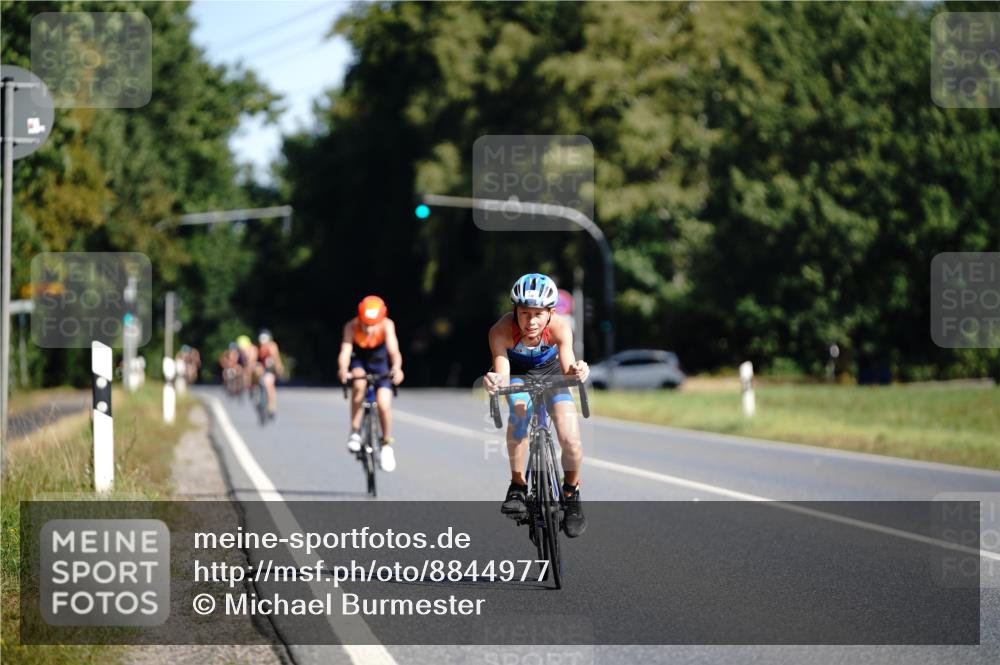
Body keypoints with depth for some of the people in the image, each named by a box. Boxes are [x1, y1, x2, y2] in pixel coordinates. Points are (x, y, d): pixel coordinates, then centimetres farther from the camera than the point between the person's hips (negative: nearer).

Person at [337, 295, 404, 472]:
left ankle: (387, 445, 11)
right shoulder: (351, 326, -29)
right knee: (359, 383, -35)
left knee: (383, 404, -15)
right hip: (358, 362, -1)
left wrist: (397, 368, -60)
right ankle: (355, 432, -20)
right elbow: (345, 352, -39)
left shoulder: (387, 325, -28)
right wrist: (343, 370, -60)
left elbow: (394, 351, -39)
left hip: (379, 364, 1)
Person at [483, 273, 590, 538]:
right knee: (519, 410, -34)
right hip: (518, 371, -1)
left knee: (571, 441, -16)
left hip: (550, 370, 1)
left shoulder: (560, 327, -34)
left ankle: (571, 493, 13)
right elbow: (502, 376, -38)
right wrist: (493, 382, -61)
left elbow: (567, 369, -42)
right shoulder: (501, 331, -36)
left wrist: (577, 371, -64)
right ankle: (517, 486, -19)